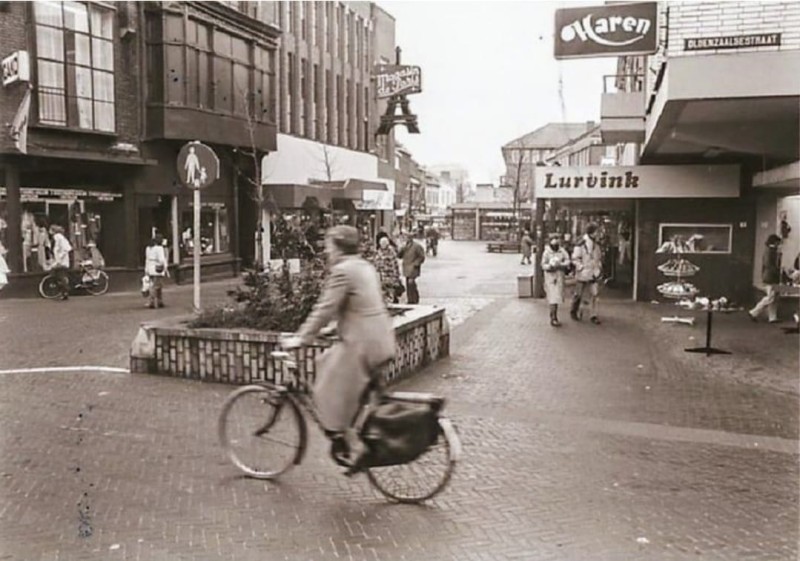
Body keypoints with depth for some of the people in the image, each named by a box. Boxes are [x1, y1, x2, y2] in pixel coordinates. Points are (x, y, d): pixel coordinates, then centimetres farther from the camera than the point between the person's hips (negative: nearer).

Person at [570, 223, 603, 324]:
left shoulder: (597, 244, 10)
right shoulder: (580, 244, -11)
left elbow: (600, 257, 23)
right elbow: (575, 259, -10)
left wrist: (599, 267, 13)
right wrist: (582, 267, -17)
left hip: (594, 274, 5)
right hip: (583, 274, -5)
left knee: (594, 294, 1)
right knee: (579, 294, 6)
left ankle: (593, 315, 6)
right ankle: (574, 311, 25)